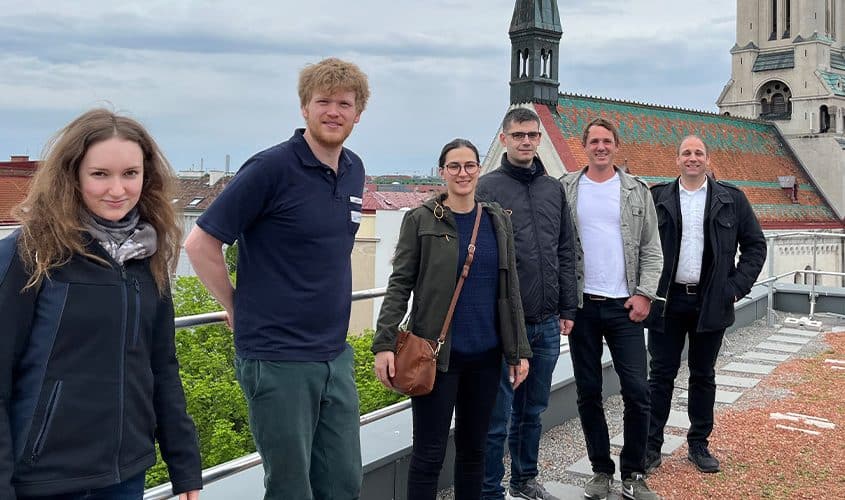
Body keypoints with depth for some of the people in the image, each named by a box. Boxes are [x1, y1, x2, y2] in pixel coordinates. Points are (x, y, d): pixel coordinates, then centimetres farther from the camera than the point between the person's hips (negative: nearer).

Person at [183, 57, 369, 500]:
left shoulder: (354, 171, 8)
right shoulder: (272, 168, -14)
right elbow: (200, 243, -12)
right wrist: (239, 309, -6)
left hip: (335, 355, 7)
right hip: (277, 359, -6)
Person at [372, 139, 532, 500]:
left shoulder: (498, 220, 8)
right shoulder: (420, 220, -4)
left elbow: (510, 289, 9)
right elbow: (399, 284, -6)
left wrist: (519, 349, 6)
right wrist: (385, 343, -16)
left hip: (485, 353, 4)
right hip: (437, 353, -4)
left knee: (473, 446, 15)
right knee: (429, 452, 2)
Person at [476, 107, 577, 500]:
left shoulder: (554, 189, 12)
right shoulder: (488, 187, -4)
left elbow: (565, 253, 14)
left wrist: (568, 308, 10)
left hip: (547, 323, 5)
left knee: (533, 410, 17)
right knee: (498, 415, 2)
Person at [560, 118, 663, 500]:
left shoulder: (637, 191, 6)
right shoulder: (565, 189, 4)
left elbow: (652, 249, 5)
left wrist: (645, 293, -6)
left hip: (625, 306, 0)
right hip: (582, 306, 0)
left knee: (637, 392, -2)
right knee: (588, 393, 7)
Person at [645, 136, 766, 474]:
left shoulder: (731, 199, 3)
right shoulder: (657, 198, 1)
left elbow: (755, 244, 7)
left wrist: (738, 286, -2)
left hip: (711, 303, 1)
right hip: (667, 301, -1)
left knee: (703, 376, 12)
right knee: (661, 374, 4)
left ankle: (699, 444, 25)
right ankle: (651, 446, 12)